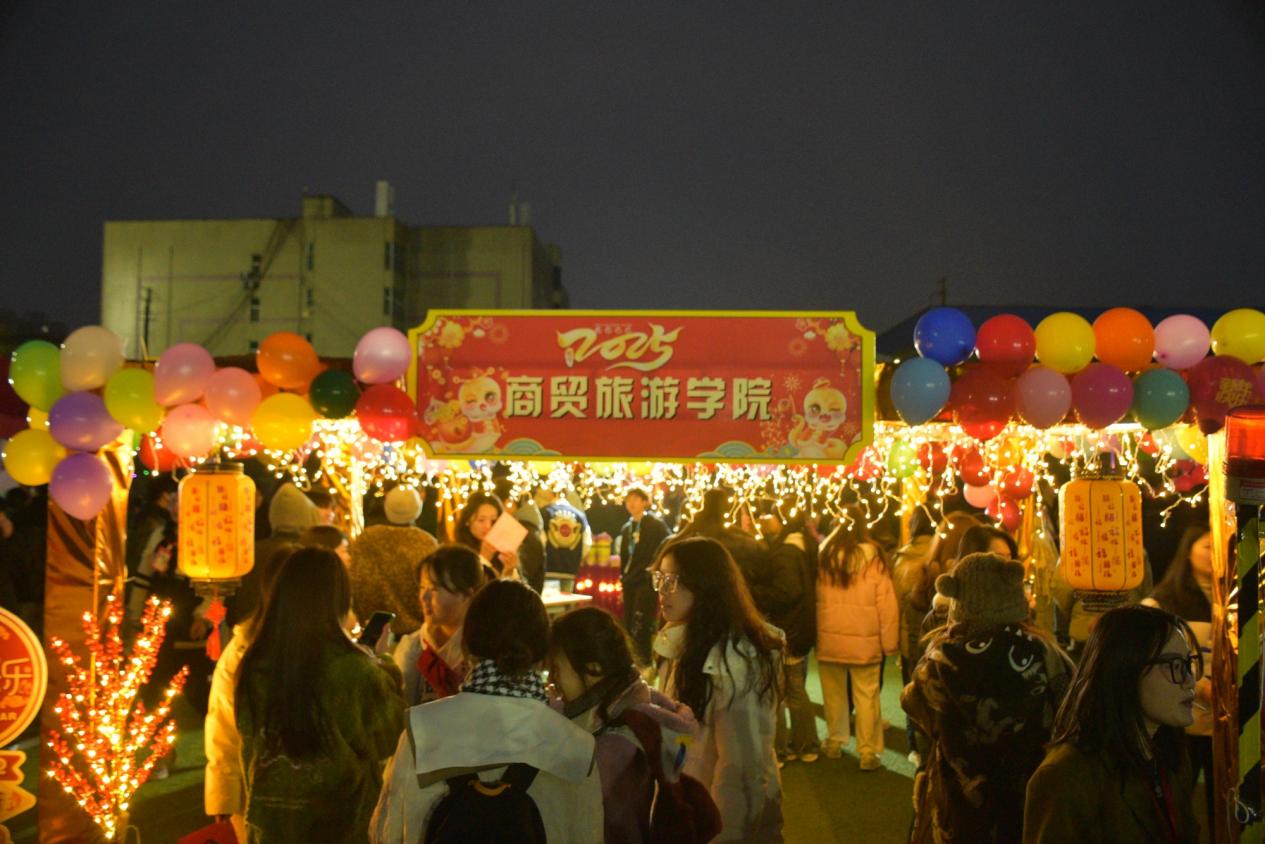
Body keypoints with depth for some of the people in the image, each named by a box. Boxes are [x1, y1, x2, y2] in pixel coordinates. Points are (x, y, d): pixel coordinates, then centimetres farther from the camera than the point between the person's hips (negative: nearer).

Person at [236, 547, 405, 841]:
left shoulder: (253, 665, -9)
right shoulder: (352, 669, -22)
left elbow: (250, 737, 8)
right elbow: (389, 738, -6)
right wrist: (382, 668, 3)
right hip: (340, 820, -4)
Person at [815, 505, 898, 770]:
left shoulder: (824, 556, -3)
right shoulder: (872, 556, -10)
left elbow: (815, 597, 5)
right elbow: (886, 602, -7)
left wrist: (816, 633, 14)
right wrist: (890, 641, 0)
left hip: (830, 638, 3)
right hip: (864, 640, -3)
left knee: (834, 694, 15)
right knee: (866, 696, 4)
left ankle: (834, 742, 27)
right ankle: (868, 752, 8)